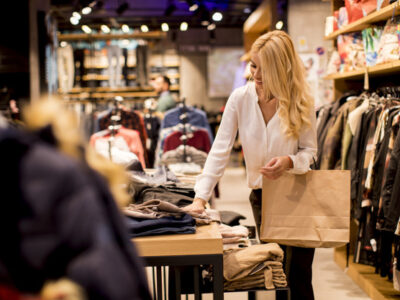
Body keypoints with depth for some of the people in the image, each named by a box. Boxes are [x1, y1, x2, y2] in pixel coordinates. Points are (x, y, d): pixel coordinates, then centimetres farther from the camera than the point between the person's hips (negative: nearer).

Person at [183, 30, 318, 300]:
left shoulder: (302, 102, -12)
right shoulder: (240, 98, -9)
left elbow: (310, 150, -3)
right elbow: (220, 150, -10)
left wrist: (290, 162, -26)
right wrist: (201, 198, -19)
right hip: (262, 196, 2)